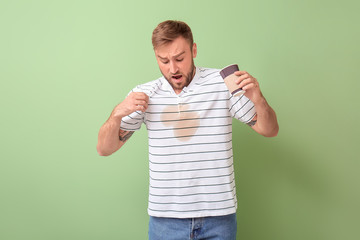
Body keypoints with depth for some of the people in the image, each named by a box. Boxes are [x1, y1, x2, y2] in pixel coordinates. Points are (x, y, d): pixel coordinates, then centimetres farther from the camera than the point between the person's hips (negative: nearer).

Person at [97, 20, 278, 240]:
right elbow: (104, 149, 1)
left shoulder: (223, 84, -5)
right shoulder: (144, 95, -1)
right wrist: (118, 113, -18)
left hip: (219, 215, 0)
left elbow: (270, 131, -1)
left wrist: (258, 99, -22)